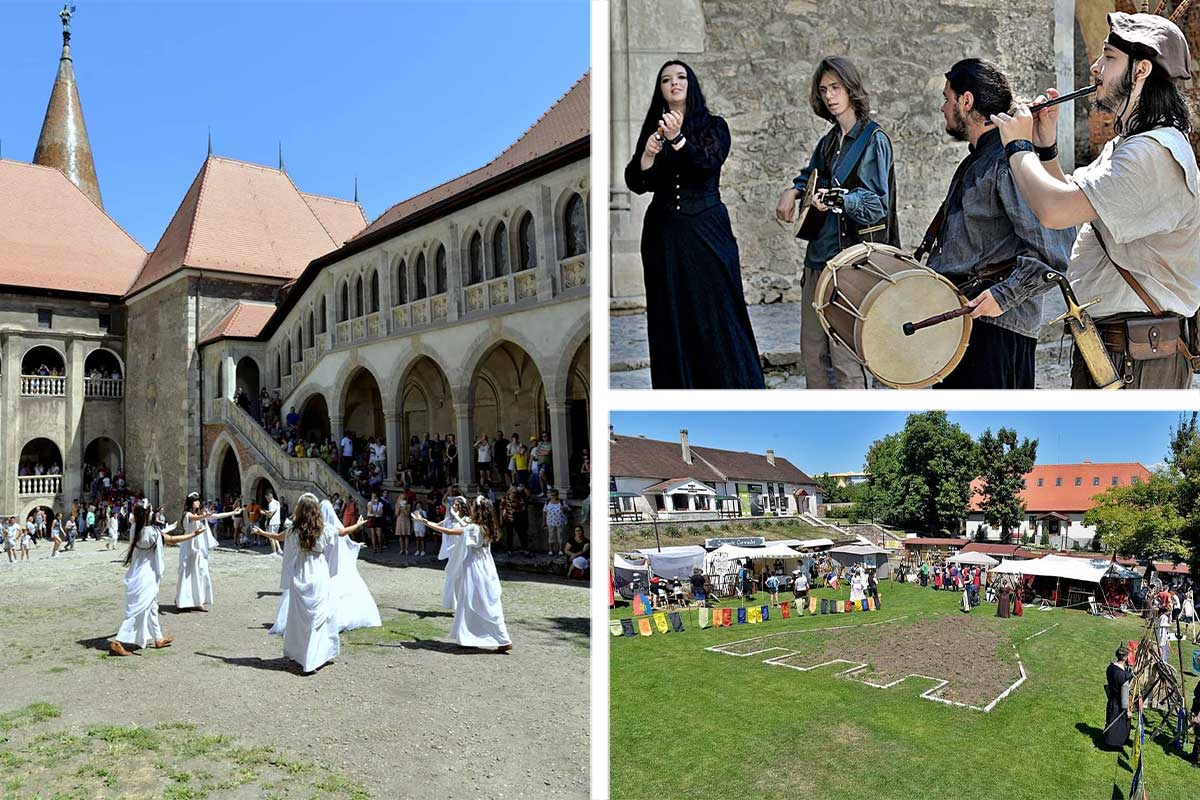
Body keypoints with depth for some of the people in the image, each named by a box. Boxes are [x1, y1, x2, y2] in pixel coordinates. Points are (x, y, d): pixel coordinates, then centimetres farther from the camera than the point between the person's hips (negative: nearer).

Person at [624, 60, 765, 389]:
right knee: (671, 317, 3)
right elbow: (636, 184, 3)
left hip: (706, 229, -2)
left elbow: (709, 164, -14)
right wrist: (647, 155, -16)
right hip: (663, 233, 3)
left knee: (717, 311, -4)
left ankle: (734, 385, 5)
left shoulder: (713, 125, 5)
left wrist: (678, 140, -28)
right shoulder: (653, 129, 11)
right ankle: (677, 386, 10)